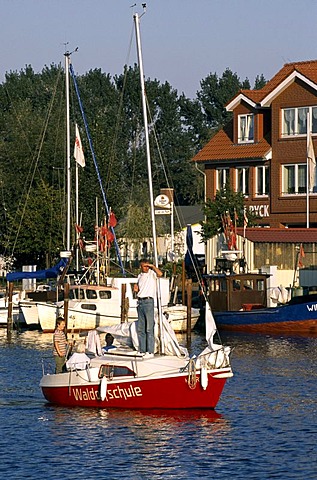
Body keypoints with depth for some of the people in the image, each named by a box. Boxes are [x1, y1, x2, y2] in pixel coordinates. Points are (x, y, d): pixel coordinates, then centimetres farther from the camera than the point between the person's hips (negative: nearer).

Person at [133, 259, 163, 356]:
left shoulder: (151, 273, -1)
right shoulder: (140, 276, 19)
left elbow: (160, 274, -24)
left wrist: (152, 266, -14)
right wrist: (136, 289, 8)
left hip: (148, 301, -7)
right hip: (140, 301, 7)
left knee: (149, 329, -9)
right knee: (140, 329, 7)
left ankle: (150, 351, -9)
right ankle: (142, 350, 12)